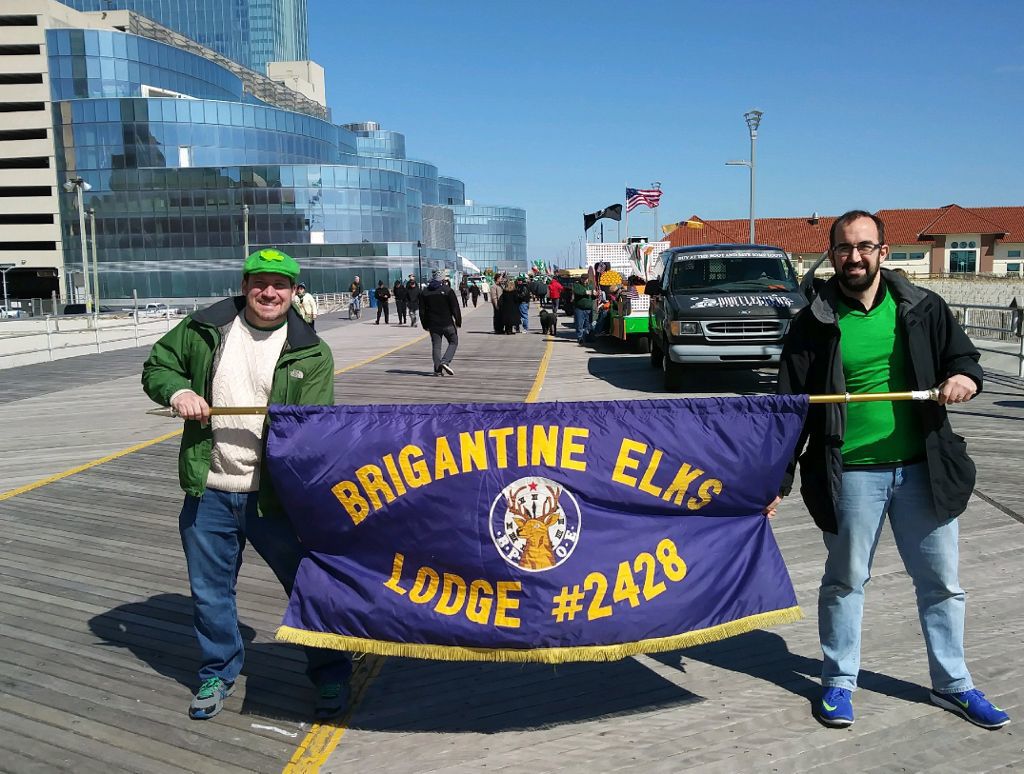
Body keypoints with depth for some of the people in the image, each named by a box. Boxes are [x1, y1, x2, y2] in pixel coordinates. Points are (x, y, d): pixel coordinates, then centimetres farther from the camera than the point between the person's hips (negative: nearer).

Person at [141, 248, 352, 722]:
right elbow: (156, 366, 13)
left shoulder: (312, 354, -3)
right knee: (209, 591, 17)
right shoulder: (203, 330, 3)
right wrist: (178, 391, -8)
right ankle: (218, 673, 41)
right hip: (209, 493, 2)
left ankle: (331, 677, 28)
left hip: (276, 494, -2)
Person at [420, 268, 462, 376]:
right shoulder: (447, 290, -7)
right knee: (453, 342, 10)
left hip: (433, 324, 3)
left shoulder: (425, 293, 5)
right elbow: (455, 308, -9)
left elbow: (422, 311, 7)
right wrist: (458, 321, 1)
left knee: (436, 346, 8)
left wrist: (425, 325, 15)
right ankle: (445, 361, -9)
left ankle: (438, 369, 4)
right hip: (447, 324, -3)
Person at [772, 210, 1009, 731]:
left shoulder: (922, 308, 3)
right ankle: (839, 682, 27)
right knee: (845, 580, 11)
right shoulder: (814, 325, -3)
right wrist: (777, 479, -7)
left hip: (923, 467, 3)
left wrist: (965, 378, -12)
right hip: (850, 473, -2)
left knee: (941, 581, 14)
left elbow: (964, 357, 14)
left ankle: (952, 685, 33)